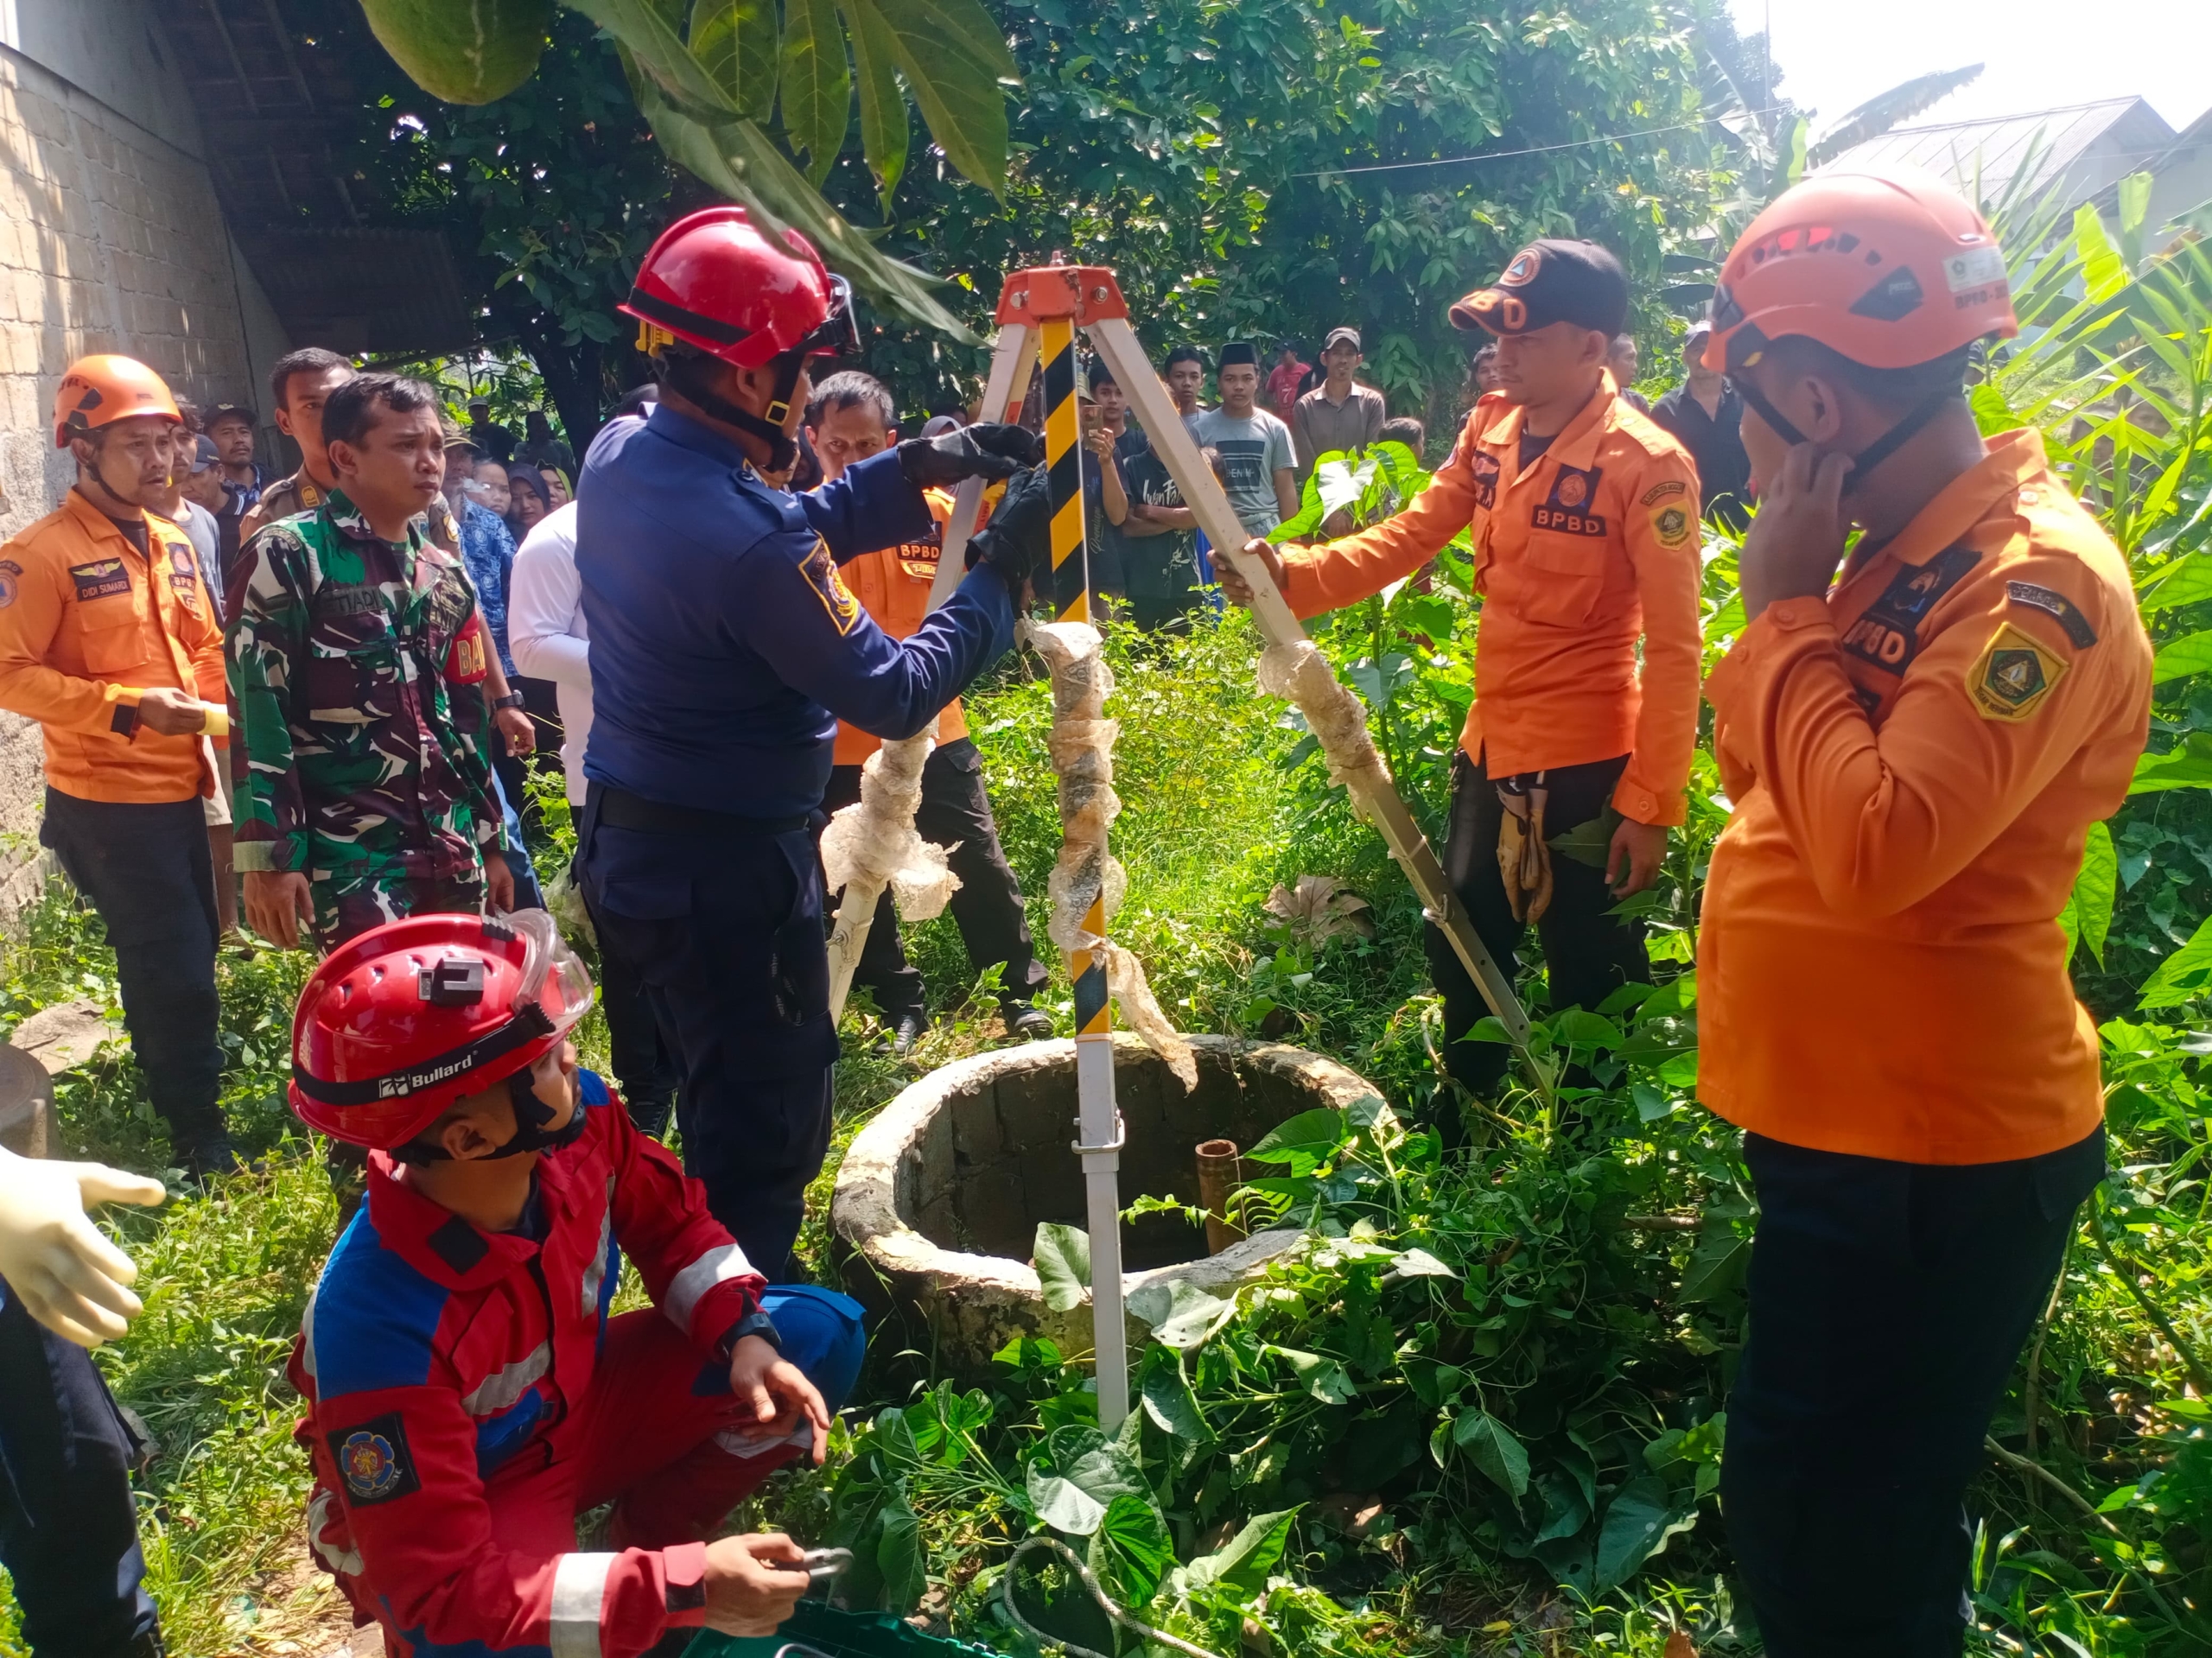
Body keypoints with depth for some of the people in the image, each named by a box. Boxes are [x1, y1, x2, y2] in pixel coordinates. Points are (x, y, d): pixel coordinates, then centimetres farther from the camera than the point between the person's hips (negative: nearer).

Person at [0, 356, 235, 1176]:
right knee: (176, 981, -2)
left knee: (189, 967, 19)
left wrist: (211, 707, 1)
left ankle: (182, 1101, 39)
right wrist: (129, 707, -23)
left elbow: (204, 645, 18)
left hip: (179, 792, 7)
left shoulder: (170, 543, 9)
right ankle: (200, 1144, 13)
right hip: (108, 805, -7)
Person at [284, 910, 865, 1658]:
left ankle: (646, 1540, 5)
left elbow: (670, 1220, -1)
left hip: (575, 1407, 5)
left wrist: (746, 1336, -17)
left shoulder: (576, 1120, -23)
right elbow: (442, 1593, -31)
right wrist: (683, 1590, -36)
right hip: (458, 1508, -5)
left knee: (820, 1334, -7)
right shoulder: (383, 1329, -36)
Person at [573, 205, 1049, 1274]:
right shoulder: (746, 540, -28)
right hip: (727, 867, -10)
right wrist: (1001, 572, -12)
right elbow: (894, 696, -21)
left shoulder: (617, 455, 1)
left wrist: (916, 471, 3)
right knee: (767, 1134, 6)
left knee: (719, 1104, 24)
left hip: (627, 843, 10)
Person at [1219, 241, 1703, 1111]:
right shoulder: (1490, 428, 5)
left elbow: (1674, 648, -17)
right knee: (1463, 955, 21)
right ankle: (1462, 1144, 42)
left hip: (1586, 762, -8)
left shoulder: (1647, 464, -16)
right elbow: (1406, 538, 0)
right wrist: (1293, 574, -17)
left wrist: (1652, 805, -18)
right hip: (1490, 744, 8)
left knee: (1590, 984, 6)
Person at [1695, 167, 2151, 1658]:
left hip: (1930, 1156, -9)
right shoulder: (1908, 550, 7)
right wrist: (1793, 605, -1)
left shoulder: (2037, 581, -21)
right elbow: (1765, 778, 13)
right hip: (1848, 1119, 9)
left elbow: (1877, 847, -32)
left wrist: (1789, 607, -22)